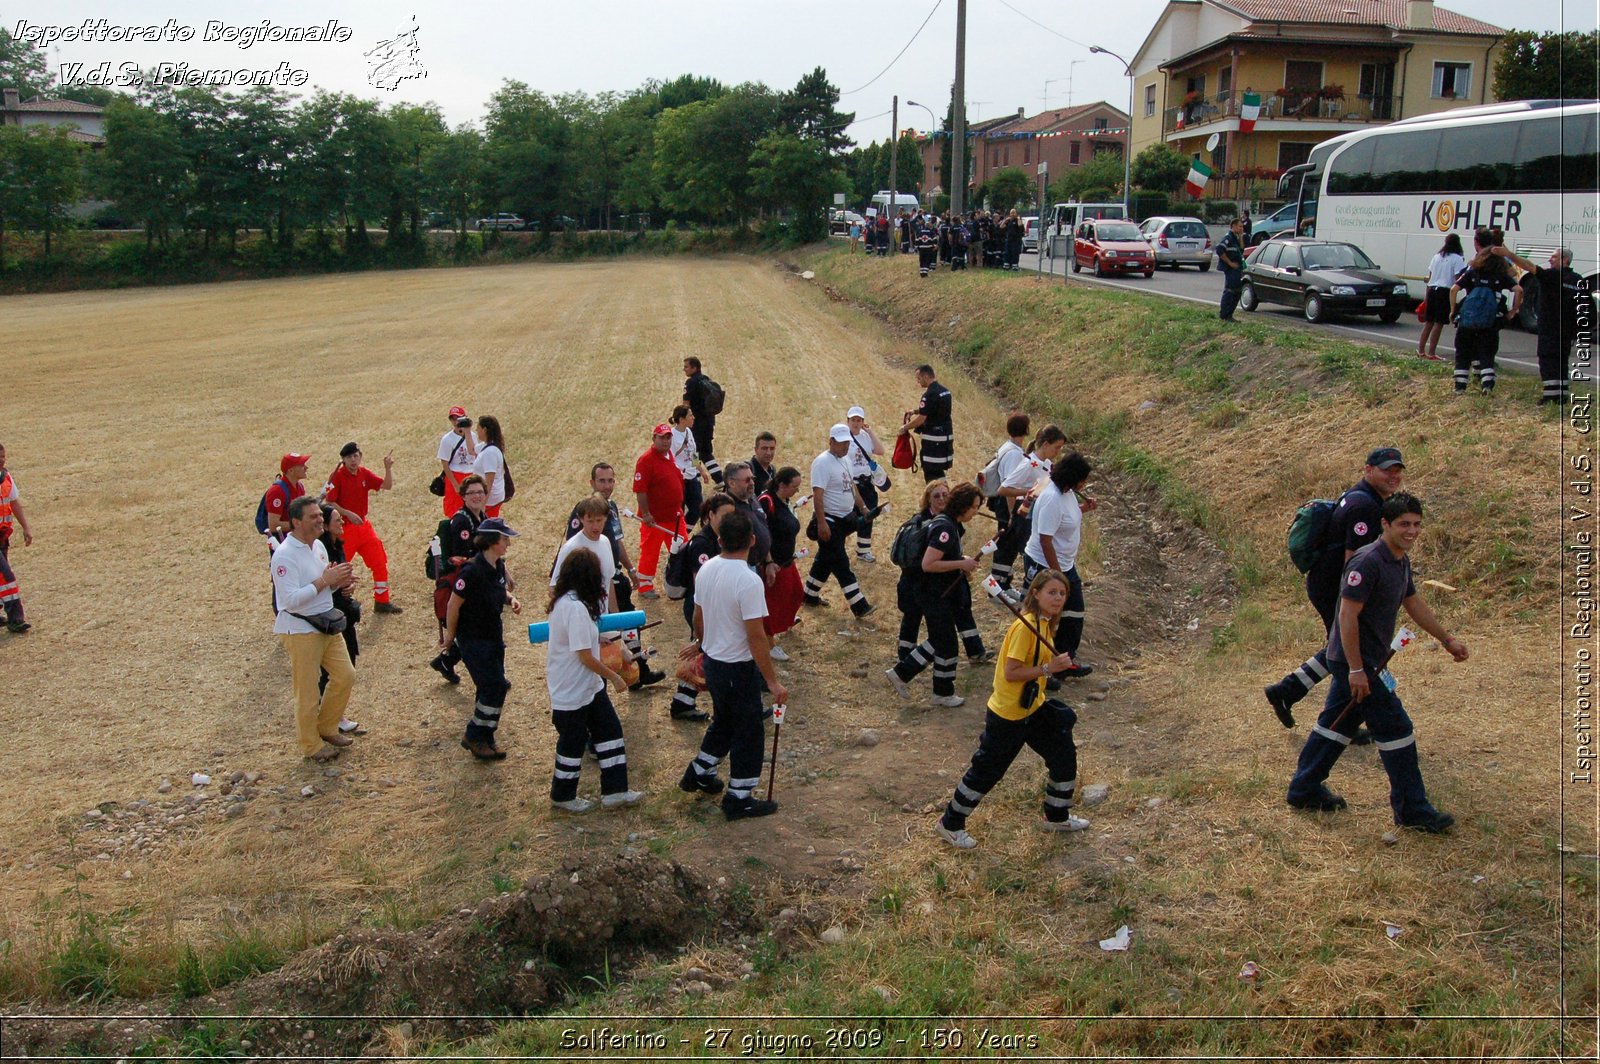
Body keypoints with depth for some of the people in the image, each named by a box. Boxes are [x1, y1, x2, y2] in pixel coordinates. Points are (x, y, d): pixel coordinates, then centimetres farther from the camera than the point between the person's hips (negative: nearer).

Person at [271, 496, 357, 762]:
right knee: (307, 691, 3)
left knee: (345, 676, 13)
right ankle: (311, 745, 20)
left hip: (327, 625, 8)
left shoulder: (319, 546, 6)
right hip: (300, 630, -8)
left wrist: (338, 582, -4)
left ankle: (327, 728, 31)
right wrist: (325, 580, -26)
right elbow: (291, 599, -27)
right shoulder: (285, 555, -20)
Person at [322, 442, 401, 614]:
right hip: (344, 528, -6)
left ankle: (382, 601, 18)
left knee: (380, 562, 7)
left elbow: (387, 486, -2)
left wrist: (388, 468, -16)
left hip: (364, 526, 6)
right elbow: (329, 502, -14)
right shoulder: (337, 476, -12)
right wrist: (348, 514, -22)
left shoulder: (364, 474, 3)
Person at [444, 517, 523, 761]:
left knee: (494, 686, 12)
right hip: (473, 638, -8)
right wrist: (450, 635, -7)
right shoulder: (472, 571, -26)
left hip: (494, 635, 8)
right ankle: (476, 737, 11)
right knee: (494, 687, -6)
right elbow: (453, 605, -18)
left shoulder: (498, 565, -1)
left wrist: (511, 599, -4)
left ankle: (482, 737, 26)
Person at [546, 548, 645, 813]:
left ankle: (614, 791, 19)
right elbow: (585, 656, -26)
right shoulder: (576, 607, -28)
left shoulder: (565, 601, 2)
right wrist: (614, 677, -14)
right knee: (573, 742, 8)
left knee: (609, 731, 12)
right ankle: (562, 796, 27)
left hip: (589, 685, 9)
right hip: (572, 690, -9)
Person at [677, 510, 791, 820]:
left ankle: (698, 773, 40)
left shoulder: (706, 570, -2)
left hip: (712, 662, 8)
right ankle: (739, 799, 18)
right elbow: (756, 636, -25)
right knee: (748, 732, 8)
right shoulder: (748, 580, -26)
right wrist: (772, 681, -19)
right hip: (738, 668, -8)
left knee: (724, 721, 28)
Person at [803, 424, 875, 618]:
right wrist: (821, 523, -28)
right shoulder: (823, 462, -17)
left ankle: (810, 596, 30)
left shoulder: (843, 461, 12)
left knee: (825, 560, 18)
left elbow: (851, 486, 23)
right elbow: (817, 494, -23)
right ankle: (859, 605, -5)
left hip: (844, 519, 9)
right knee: (841, 564, -5)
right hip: (829, 520, -9)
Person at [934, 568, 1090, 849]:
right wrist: (1049, 669, -28)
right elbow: (1010, 673, -27)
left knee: (1064, 755, 15)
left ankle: (1057, 817, 36)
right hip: (1008, 715, -9)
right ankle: (950, 823, 21)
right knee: (987, 770, 3)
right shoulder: (1025, 626, -25)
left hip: (1033, 708, 9)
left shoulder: (1045, 623, 4)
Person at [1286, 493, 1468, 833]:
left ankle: (1304, 790, 27)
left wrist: (1448, 640, 26)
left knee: (1336, 721, 16)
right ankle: (1412, 809, 6)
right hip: (1356, 660, -10)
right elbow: (1347, 616, -24)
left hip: (1365, 660, 10)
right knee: (1395, 728, -4)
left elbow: (1414, 605, 24)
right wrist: (1357, 670, -24)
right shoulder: (1367, 562, -22)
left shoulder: (1401, 561, 9)